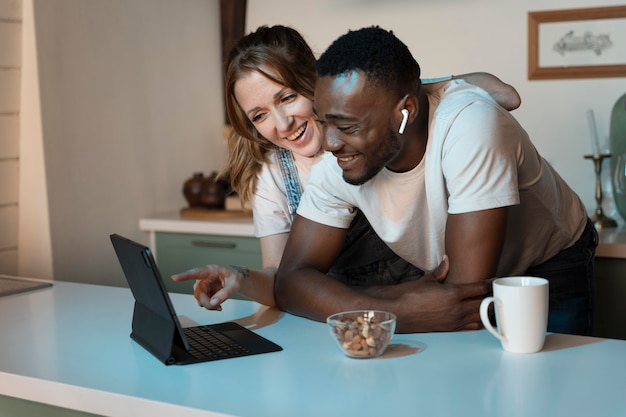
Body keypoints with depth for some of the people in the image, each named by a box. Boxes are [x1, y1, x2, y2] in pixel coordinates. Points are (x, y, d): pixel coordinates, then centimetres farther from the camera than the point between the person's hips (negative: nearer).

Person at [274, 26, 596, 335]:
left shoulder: (470, 125, -37)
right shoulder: (337, 161, -21)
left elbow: (467, 295, -38)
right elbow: (291, 280, -21)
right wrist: (398, 311, -37)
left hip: (550, 269, -4)